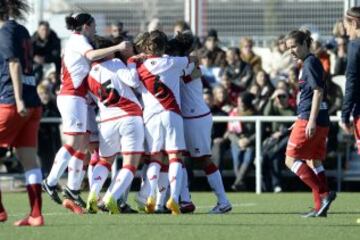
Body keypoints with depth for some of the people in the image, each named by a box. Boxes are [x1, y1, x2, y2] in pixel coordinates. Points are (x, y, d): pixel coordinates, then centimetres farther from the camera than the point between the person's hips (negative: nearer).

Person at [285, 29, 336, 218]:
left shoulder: (310, 62, -10)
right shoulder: (308, 63, 18)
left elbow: (318, 91, -18)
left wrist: (311, 121, -23)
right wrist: (301, 120, 31)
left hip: (309, 118, -10)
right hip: (321, 122, 10)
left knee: (291, 159, -5)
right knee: (314, 162, 12)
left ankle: (324, 194, -14)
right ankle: (320, 207, 10)